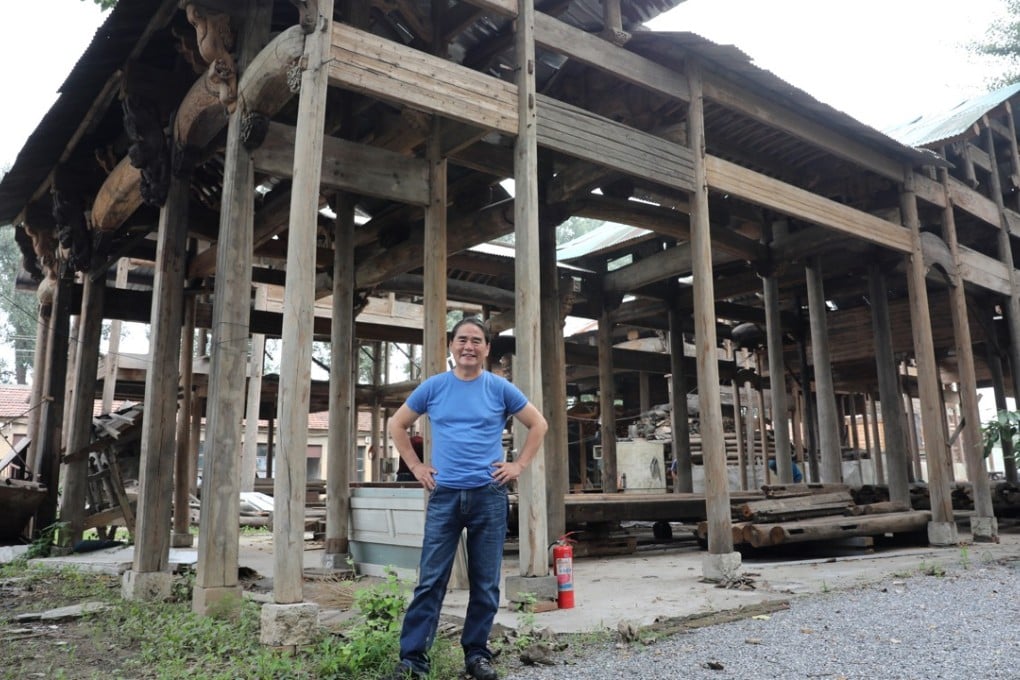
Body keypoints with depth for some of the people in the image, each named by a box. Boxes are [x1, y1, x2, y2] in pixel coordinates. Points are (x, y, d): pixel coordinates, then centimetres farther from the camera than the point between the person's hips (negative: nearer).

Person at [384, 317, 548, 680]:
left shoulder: (500, 388, 2)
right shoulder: (433, 387, 4)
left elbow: (538, 425, 10)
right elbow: (397, 424, 14)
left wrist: (519, 465, 2)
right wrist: (415, 466, 7)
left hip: (489, 495, 0)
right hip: (444, 495, 0)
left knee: (485, 583, 6)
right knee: (430, 581, 0)